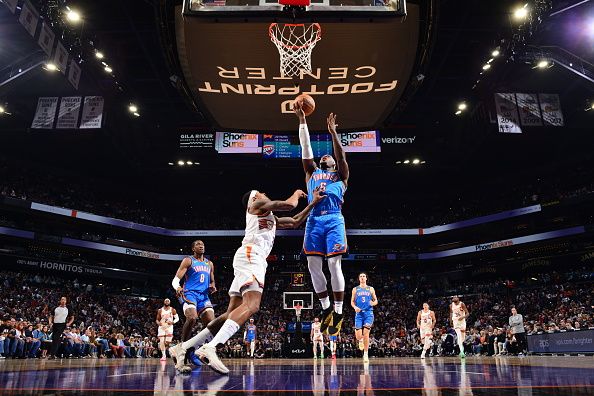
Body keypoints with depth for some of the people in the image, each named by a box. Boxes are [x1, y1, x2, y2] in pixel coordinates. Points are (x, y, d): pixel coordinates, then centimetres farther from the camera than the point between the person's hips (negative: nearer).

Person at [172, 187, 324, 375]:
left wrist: (313, 203, 34)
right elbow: (289, 205, -1)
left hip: (252, 258, 10)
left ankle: (184, 347, 6)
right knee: (252, 305, -27)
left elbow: (295, 222, 37)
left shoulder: (271, 218, 35)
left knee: (232, 312, 5)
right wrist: (296, 194, 20)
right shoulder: (258, 203, 10)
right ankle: (211, 347, -39)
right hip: (250, 254, -10)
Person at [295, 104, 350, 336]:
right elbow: (306, 148, 20)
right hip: (314, 219, 3)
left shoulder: (340, 175, 23)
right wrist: (302, 121, 16)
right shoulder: (312, 172, 28)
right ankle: (326, 308, 15)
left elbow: (341, 155, 7)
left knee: (334, 265, -8)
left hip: (334, 219, -3)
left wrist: (333, 132, 5)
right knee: (313, 265, -1)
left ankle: (338, 312, 0)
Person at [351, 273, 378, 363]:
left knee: (366, 333, -11)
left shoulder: (371, 289, 9)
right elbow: (352, 302, 11)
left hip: (368, 313, -1)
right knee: (358, 336, -6)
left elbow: (376, 300, 12)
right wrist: (355, 307, -10)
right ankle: (361, 341, 32)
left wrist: (373, 303, -11)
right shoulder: (355, 289, 10)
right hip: (359, 313, 1)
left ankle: (366, 354, 1)